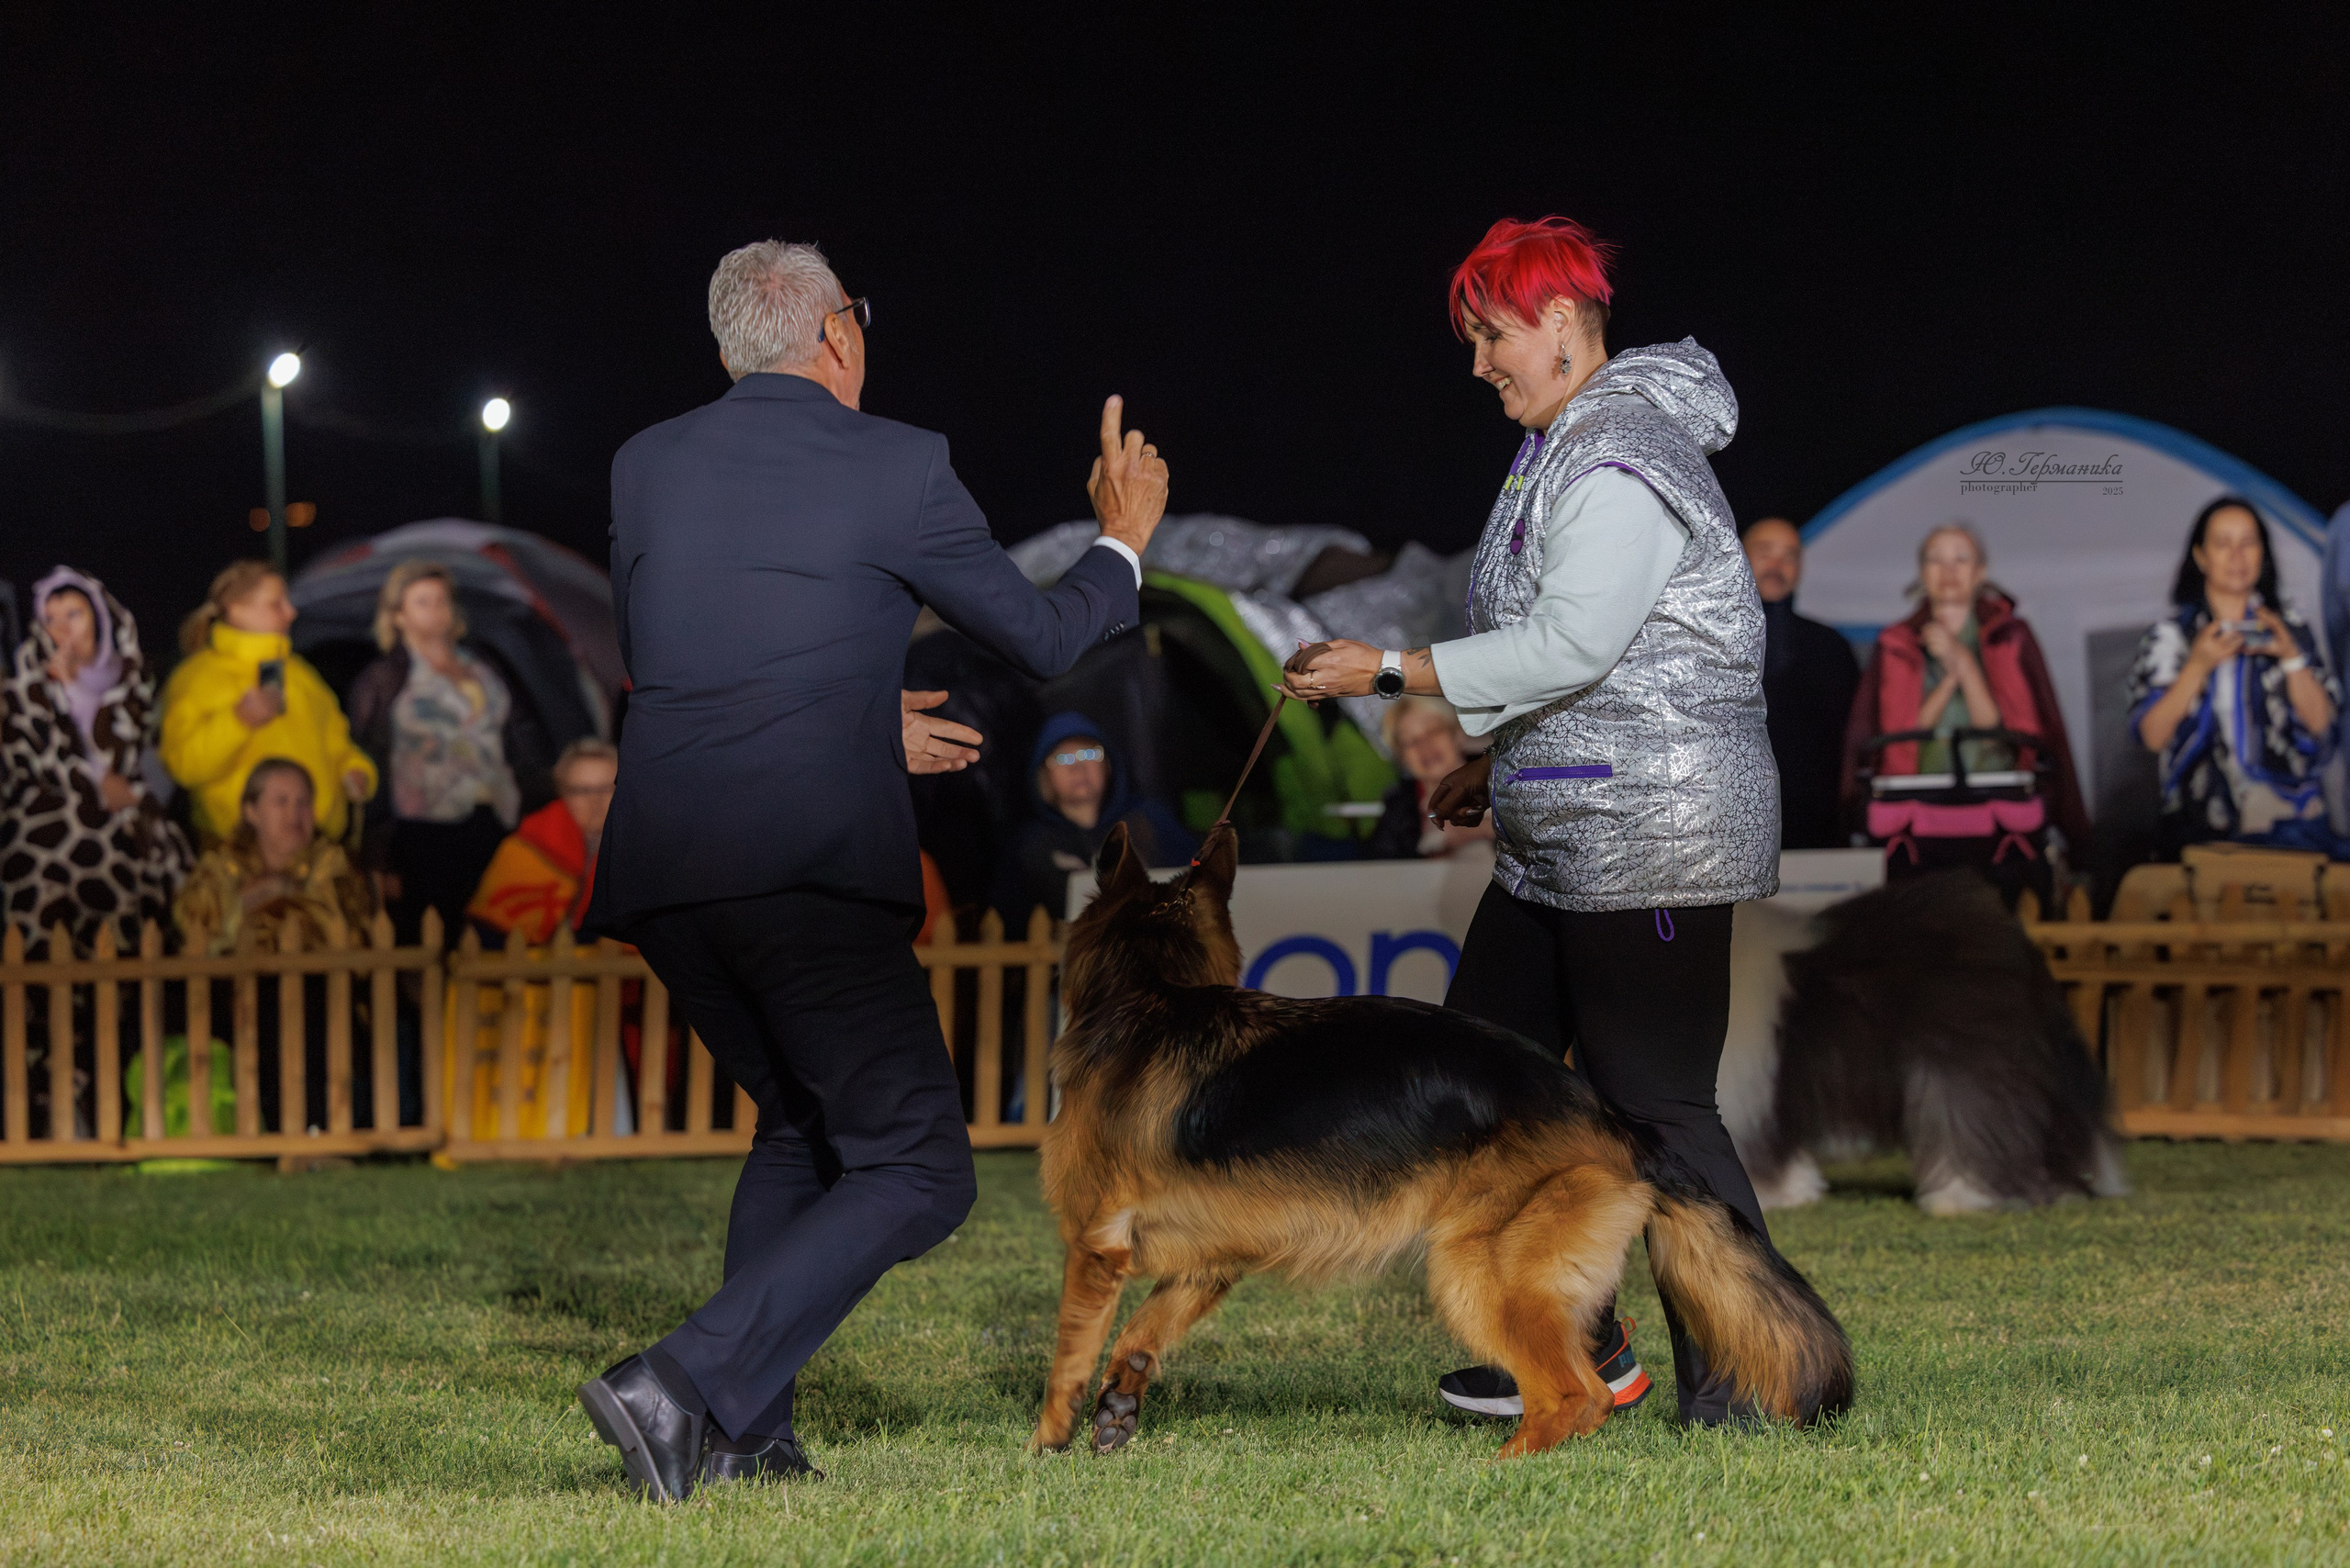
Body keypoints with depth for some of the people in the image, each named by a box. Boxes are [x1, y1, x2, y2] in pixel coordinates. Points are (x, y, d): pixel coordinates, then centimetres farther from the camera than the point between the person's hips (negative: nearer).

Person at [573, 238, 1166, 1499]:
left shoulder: (645, 466, 14)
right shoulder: (897, 467, 0)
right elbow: (1043, 641, 10)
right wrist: (1122, 545, 31)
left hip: (662, 874, 6)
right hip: (813, 870, -6)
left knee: (802, 1121, 26)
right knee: (913, 1171, 1)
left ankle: (744, 1433, 16)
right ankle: (685, 1385, -18)